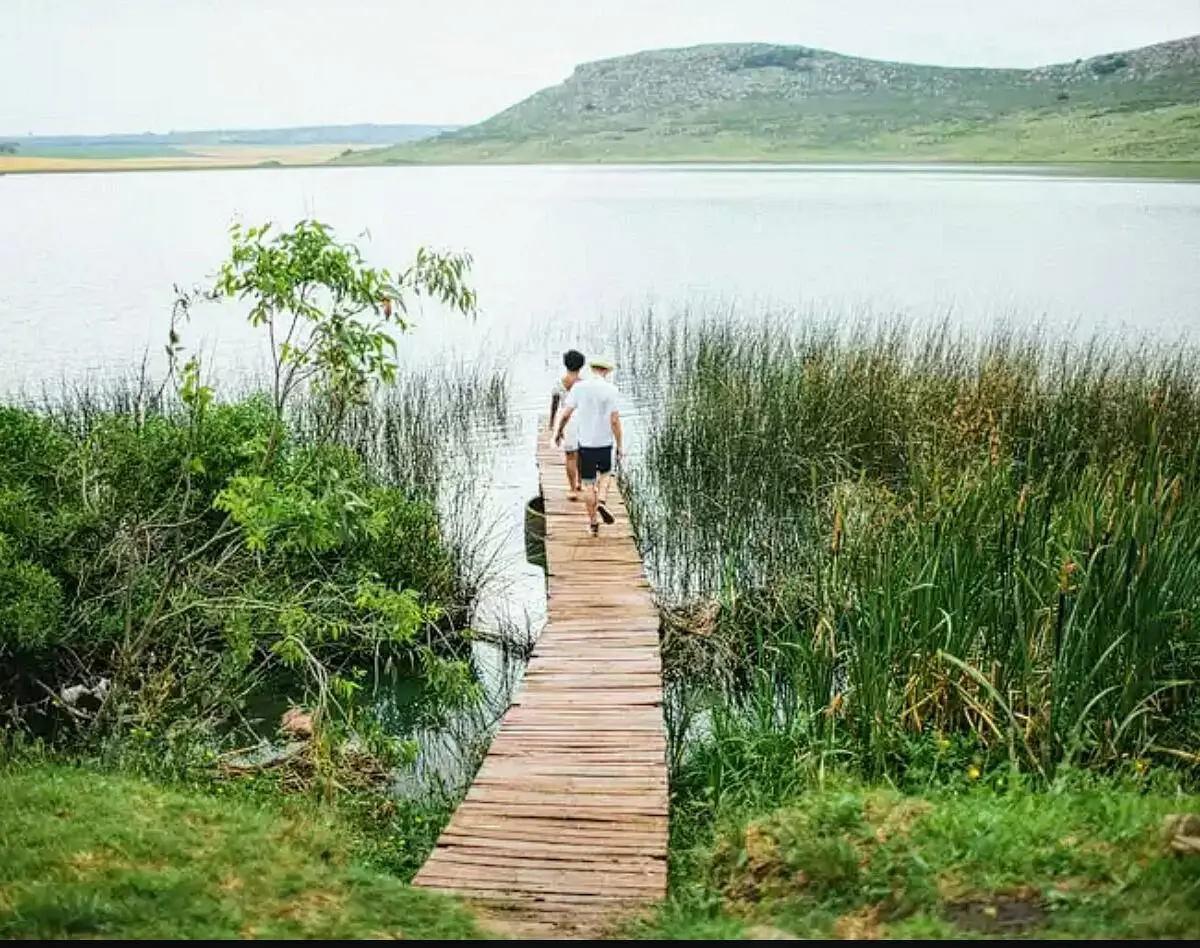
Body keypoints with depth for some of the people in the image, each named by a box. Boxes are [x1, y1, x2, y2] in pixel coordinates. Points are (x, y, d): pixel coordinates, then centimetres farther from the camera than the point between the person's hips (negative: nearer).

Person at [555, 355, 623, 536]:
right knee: (605, 474, 25)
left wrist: (559, 431, 15)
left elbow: (566, 414, -3)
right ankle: (602, 501, 0)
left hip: (585, 442, 0)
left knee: (589, 484, 9)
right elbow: (615, 420, -10)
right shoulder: (611, 390, -7)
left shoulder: (578, 387, -4)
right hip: (605, 442, 0)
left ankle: (593, 523, 12)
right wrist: (620, 445, -4)